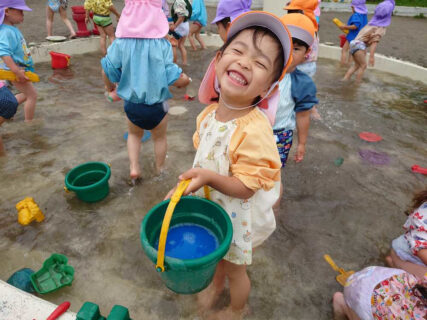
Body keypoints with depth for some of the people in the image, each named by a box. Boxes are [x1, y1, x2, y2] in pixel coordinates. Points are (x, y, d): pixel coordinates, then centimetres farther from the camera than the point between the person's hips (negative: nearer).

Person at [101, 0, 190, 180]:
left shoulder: (121, 43, -11)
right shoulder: (162, 44, -19)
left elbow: (108, 71, -5)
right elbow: (173, 78, -19)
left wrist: (110, 88, 16)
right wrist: (185, 80, 3)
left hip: (131, 104, 2)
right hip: (156, 106, -2)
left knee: (134, 134, 30)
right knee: (160, 137, 23)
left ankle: (134, 167, 21)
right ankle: (160, 169, 41)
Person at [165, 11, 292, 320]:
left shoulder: (255, 130, -35)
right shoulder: (209, 113, -12)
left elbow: (246, 188, -29)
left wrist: (210, 177, -42)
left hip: (239, 217, -5)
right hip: (211, 205, 6)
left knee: (235, 268, 23)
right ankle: (216, 283, 66)